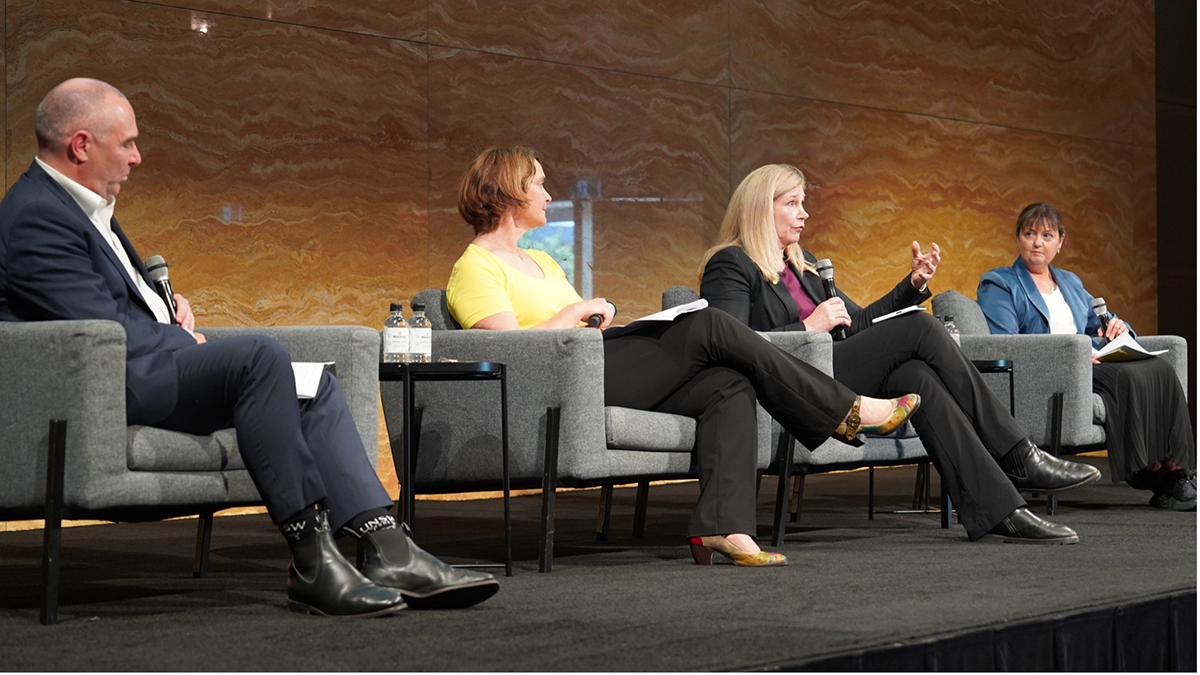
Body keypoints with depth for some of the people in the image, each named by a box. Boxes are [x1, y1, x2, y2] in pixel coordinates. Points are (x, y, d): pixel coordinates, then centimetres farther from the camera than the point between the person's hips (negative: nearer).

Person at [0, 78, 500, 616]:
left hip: (146, 370, 11)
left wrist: (171, 307, 10)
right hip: (107, 390, -11)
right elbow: (103, 330, -19)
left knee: (312, 384, -2)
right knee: (259, 357, -30)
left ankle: (388, 552, -16)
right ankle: (312, 564, -30)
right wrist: (186, 342, -4)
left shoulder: (86, 206, 21)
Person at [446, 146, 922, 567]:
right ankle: (845, 412, -10)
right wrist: (576, 311, -8)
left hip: (597, 373, 9)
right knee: (709, 327, -16)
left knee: (729, 386, -14)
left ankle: (722, 525, -29)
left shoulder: (540, 261, 28)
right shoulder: (476, 268, -1)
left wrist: (597, 318, 5)